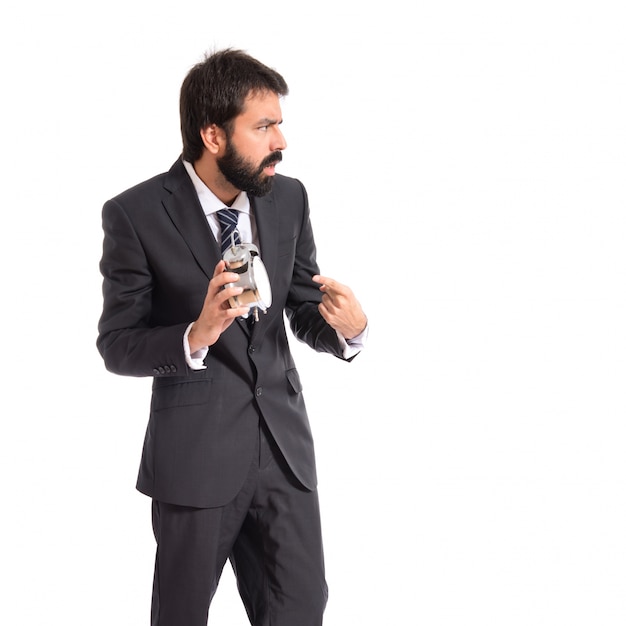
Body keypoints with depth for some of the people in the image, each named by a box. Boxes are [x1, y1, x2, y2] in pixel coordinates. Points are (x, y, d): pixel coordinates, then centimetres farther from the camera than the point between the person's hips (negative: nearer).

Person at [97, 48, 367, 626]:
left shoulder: (289, 198, 1)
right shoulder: (136, 215, -12)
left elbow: (303, 313, 7)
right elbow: (116, 346, -9)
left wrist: (348, 328, -16)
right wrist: (196, 336, -28)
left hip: (284, 443, 4)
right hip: (194, 451, -3)